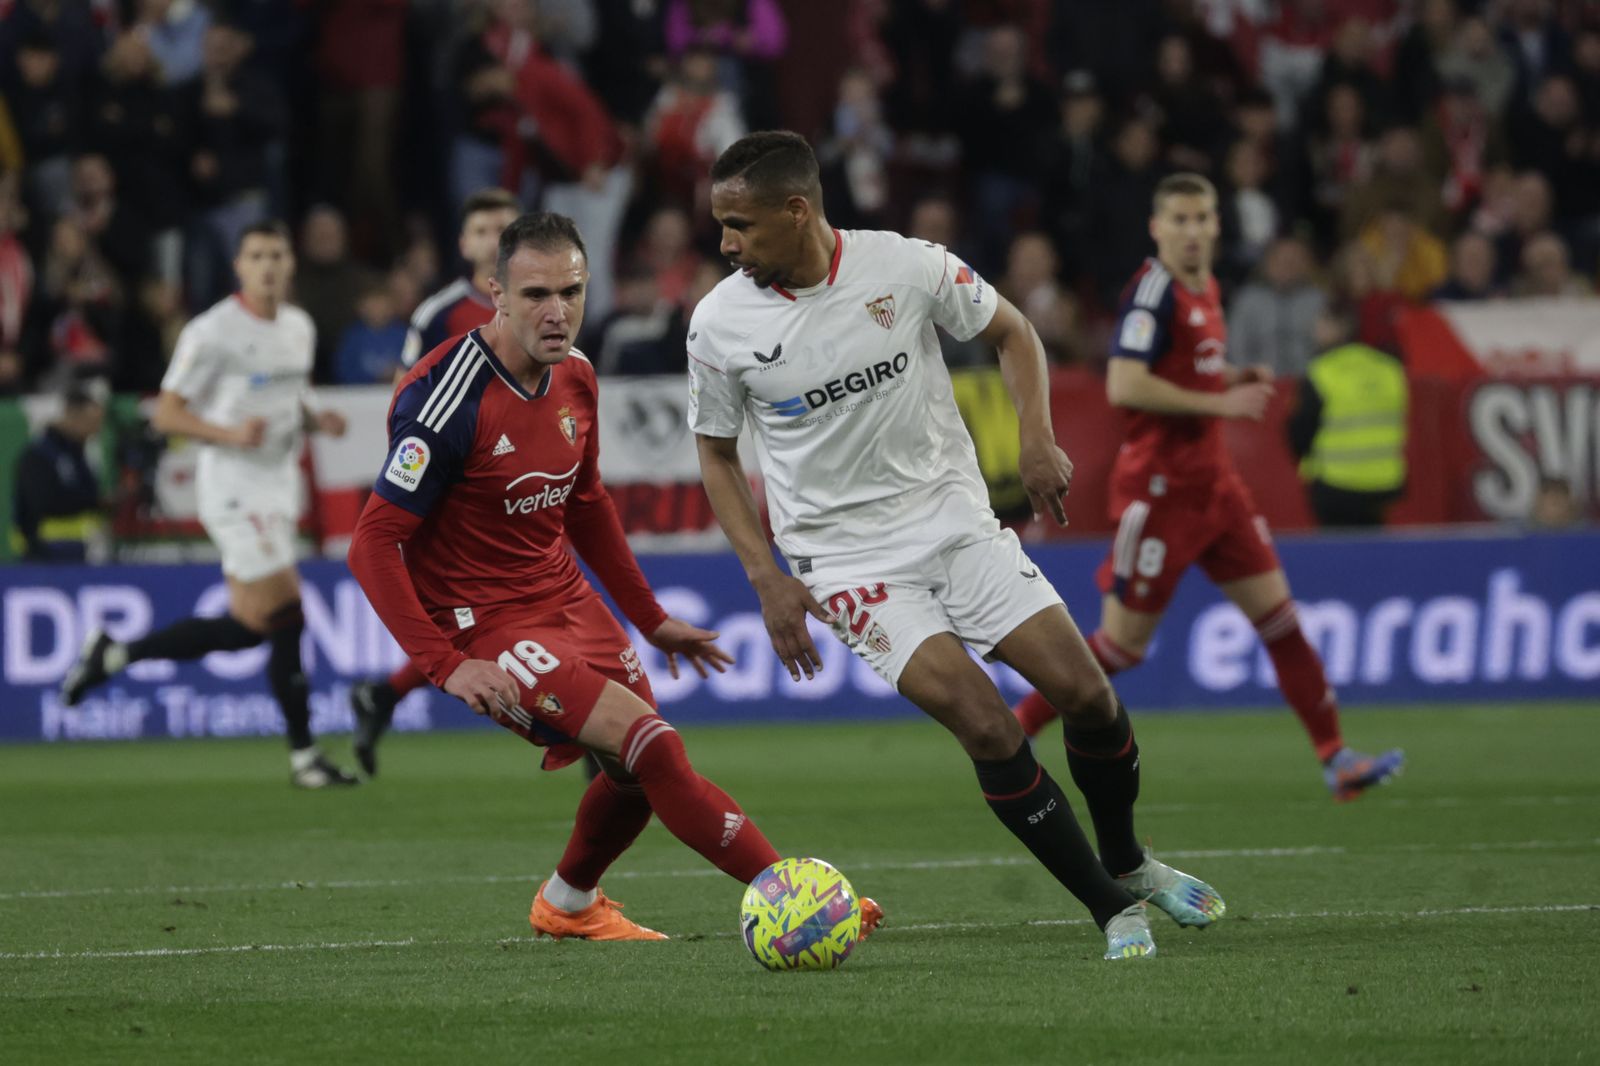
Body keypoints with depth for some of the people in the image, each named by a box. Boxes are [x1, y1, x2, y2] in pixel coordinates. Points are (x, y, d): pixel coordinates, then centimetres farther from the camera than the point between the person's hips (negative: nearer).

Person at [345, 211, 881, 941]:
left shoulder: (573, 377, 2)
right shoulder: (449, 397, -23)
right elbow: (373, 545, -22)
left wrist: (649, 617, 20)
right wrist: (445, 665, -29)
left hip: (566, 598, 8)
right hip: (487, 625, -8)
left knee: (641, 773, 14)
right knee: (653, 748, -20)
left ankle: (568, 905, 41)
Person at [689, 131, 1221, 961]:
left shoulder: (907, 267, -10)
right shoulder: (720, 323, -10)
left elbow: (1012, 332, 7)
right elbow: (715, 452, 4)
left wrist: (1037, 439, -8)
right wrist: (768, 578, -5)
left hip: (953, 513, 2)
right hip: (847, 557, -2)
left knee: (1085, 692, -3)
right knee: (986, 729, -17)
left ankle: (1127, 864, 26)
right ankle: (1112, 911, -4)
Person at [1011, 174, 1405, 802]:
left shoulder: (1204, 289, 12)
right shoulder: (1154, 290, -15)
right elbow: (1124, 386, -25)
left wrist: (1239, 378, 8)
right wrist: (1219, 402, -20)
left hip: (1212, 483, 8)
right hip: (1160, 486, -8)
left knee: (1279, 618, 3)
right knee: (1124, 642, -4)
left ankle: (1335, 758, 5)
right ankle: (1012, 734, 9)